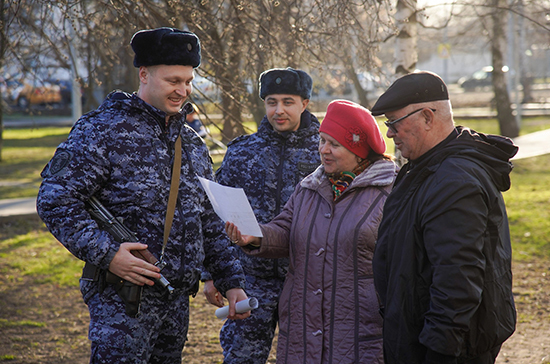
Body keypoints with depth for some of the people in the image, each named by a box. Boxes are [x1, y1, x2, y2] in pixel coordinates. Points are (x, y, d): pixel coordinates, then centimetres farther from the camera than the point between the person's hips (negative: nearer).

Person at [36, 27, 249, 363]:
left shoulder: (193, 143, 15)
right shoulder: (103, 131, -8)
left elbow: (211, 223, 21)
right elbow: (55, 201, -13)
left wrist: (232, 282, 14)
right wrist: (106, 254, -22)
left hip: (178, 301, 7)